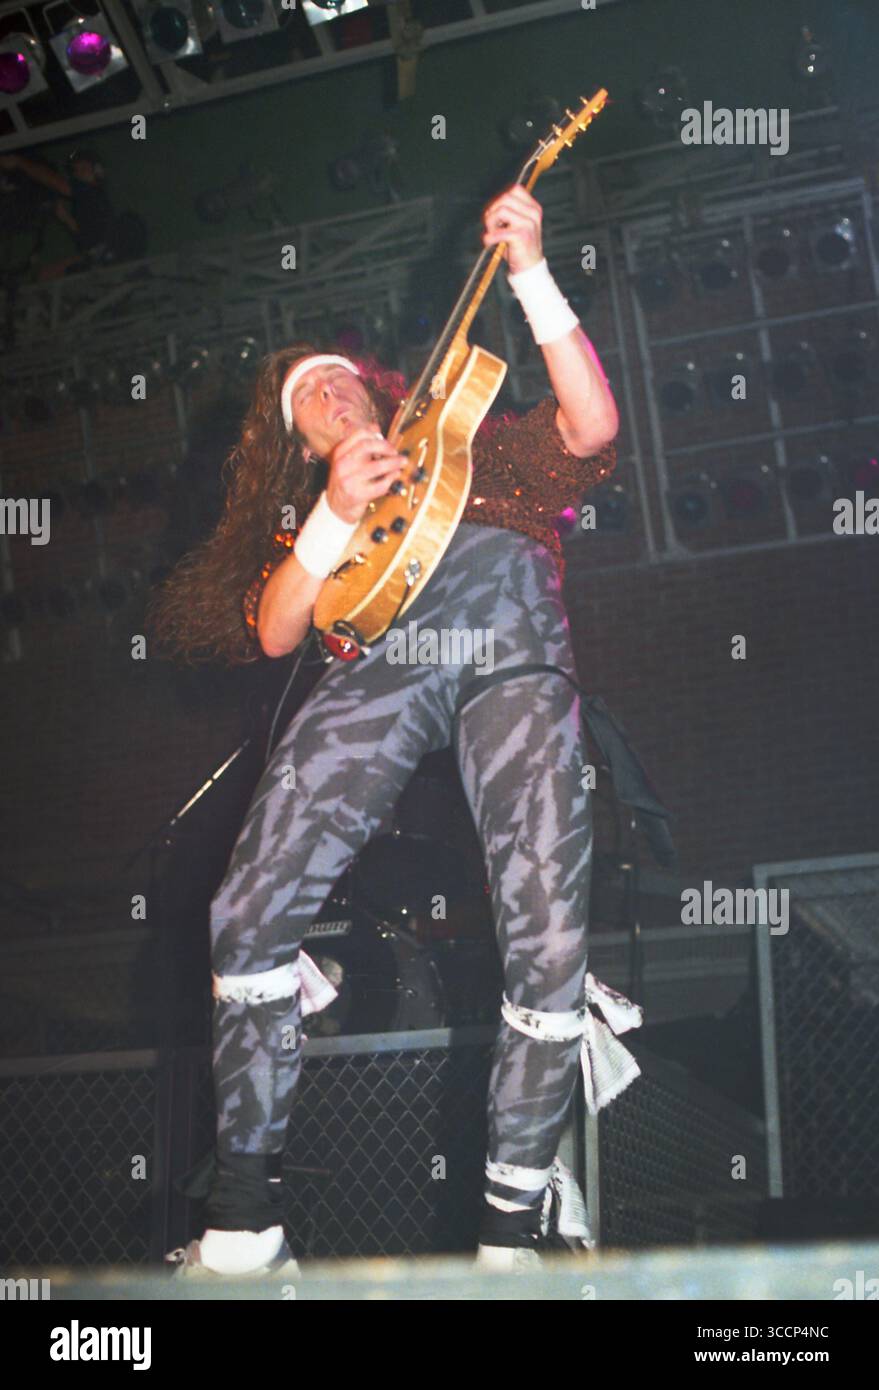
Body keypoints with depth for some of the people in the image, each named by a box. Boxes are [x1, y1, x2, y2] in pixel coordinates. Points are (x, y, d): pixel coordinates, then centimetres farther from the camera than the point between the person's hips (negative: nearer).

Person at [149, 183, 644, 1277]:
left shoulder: (469, 447, 33)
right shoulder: (303, 506, 34)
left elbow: (591, 428, 15)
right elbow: (271, 633, 17)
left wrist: (529, 271, 10)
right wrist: (336, 512, 5)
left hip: (514, 651, -1)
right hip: (382, 659, 1)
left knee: (550, 944, -18)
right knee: (251, 912, -17)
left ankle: (510, 1236, -5)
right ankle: (242, 1226, -7)